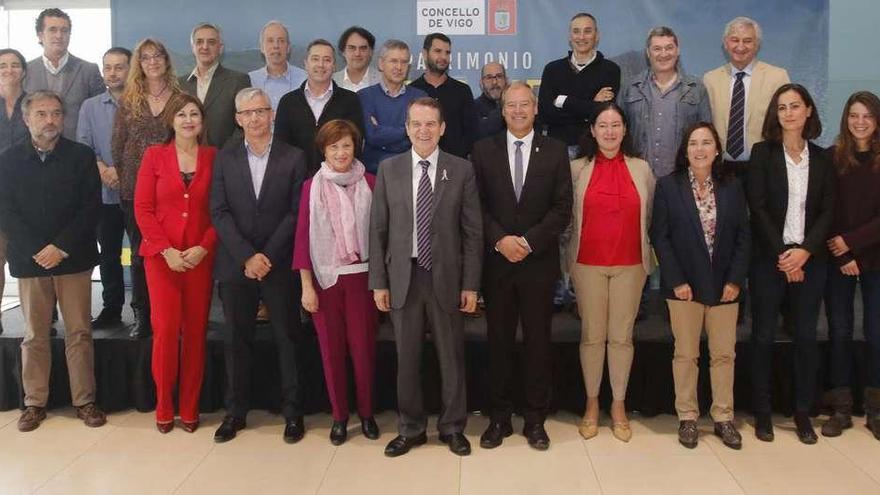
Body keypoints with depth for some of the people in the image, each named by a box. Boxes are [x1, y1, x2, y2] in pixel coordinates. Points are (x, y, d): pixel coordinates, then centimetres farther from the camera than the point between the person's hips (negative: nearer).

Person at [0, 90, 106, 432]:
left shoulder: (81, 156, 2)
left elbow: (91, 208, -4)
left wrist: (61, 247, -12)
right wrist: (37, 251, -11)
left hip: (74, 259, -1)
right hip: (29, 260, 1)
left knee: (79, 333, 4)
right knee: (34, 336, 8)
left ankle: (84, 400, 13)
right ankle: (35, 402, 18)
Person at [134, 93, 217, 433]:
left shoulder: (213, 158, 5)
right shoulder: (154, 155, 4)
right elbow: (142, 208, 0)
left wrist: (203, 247, -10)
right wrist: (166, 250, -9)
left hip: (201, 256, 1)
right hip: (161, 256, -1)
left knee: (196, 331, 3)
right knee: (165, 329, -6)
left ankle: (189, 408, 14)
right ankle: (163, 408, 9)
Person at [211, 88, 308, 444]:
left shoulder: (293, 158, 1)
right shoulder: (225, 159, 7)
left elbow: (296, 214, -4)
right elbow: (219, 213, 0)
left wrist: (267, 257, -12)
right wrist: (247, 257, -12)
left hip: (279, 265, -2)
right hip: (235, 266, 2)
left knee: (288, 340, 4)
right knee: (236, 341, 8)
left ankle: (292, 412, 15)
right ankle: (235, 412, 20)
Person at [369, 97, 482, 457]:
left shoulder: (462, 171, 0)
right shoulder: (388, 169, 3)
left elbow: (472, 231, 0)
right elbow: (378, 229, 4)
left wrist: (471, 284, -4)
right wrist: (378, 282, 0)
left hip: (446, 277, -1)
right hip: (403, 277, 1)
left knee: (451, 357, 9)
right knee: (406, 358, 10)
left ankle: (453, 427, 26)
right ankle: (411, 428, 26)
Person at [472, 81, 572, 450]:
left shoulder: (555, 151, 4)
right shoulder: (484, 150, 6)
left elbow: (562, 208, -2)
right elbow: (478, 205, 1)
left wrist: (528, 241, -12)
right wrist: (501, 240, -13)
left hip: (539, 262, 0)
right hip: (496, 263, 1)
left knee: (538, 342, 6)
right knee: (499, 342, 7)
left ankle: (535, 420, 17)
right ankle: (499, 417, 18)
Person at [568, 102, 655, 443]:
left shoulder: (641, 169, 6)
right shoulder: (577, 169, 2)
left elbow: (650, 216, 11)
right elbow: (564, 213, 4)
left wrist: (648, 257, 9)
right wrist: (568, 252, 0)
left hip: (630, 264, 1)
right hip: (588, 263, -1)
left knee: (622, 336, 4)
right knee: (591, 335, 5)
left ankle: (619, 406, 17)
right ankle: (592, 404, 19)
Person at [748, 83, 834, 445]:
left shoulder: (821, 158, 9)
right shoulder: (762, 153, 1)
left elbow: (827, 211, 4)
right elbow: (758, 208, -6)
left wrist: (805, 251, -11)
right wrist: (781, 256, -11)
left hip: (810, 259, 2)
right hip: (769, 258, -2)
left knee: (806, 336, 5)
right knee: (763, 335, 2)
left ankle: (803, 412, 16)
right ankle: (762, 412, 12)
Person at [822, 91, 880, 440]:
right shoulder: (832, 158, 1)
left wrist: (851, 241, -13)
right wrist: (841, 255, -8)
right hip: (838, 260, 0)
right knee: (839, 332, 3)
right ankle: (841, 408, 13)